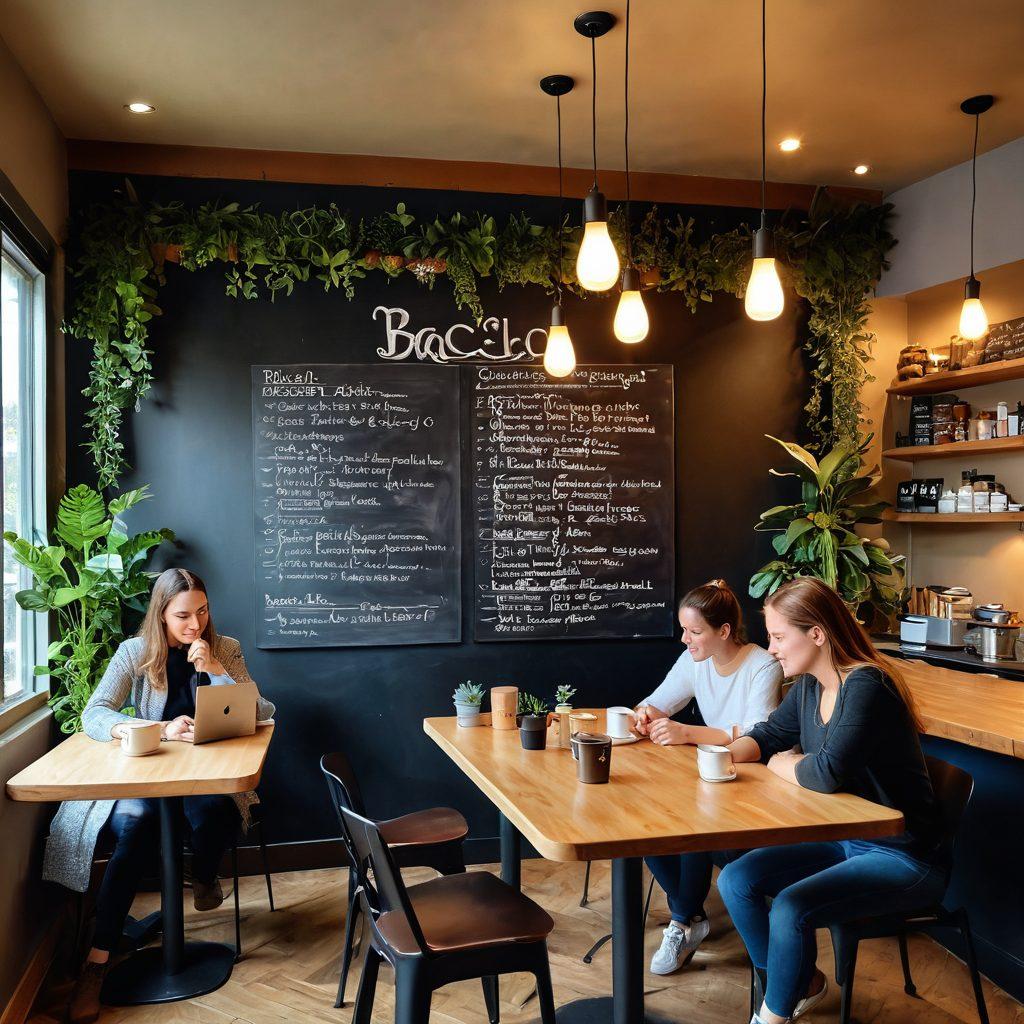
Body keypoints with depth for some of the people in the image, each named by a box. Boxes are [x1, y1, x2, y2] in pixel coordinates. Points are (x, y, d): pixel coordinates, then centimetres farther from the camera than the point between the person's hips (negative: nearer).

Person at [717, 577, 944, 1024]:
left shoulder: (866, 685, -25)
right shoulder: (810, 685, 1)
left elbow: (828, 772, -34)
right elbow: (769, 734, 14)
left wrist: (781, 764, -13)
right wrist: (729, 753, -8)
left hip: (902, 858, -9)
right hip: (842, 840, 9)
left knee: (790, 909, -26)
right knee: (736, 881, -1)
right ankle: (802, 983, 21)